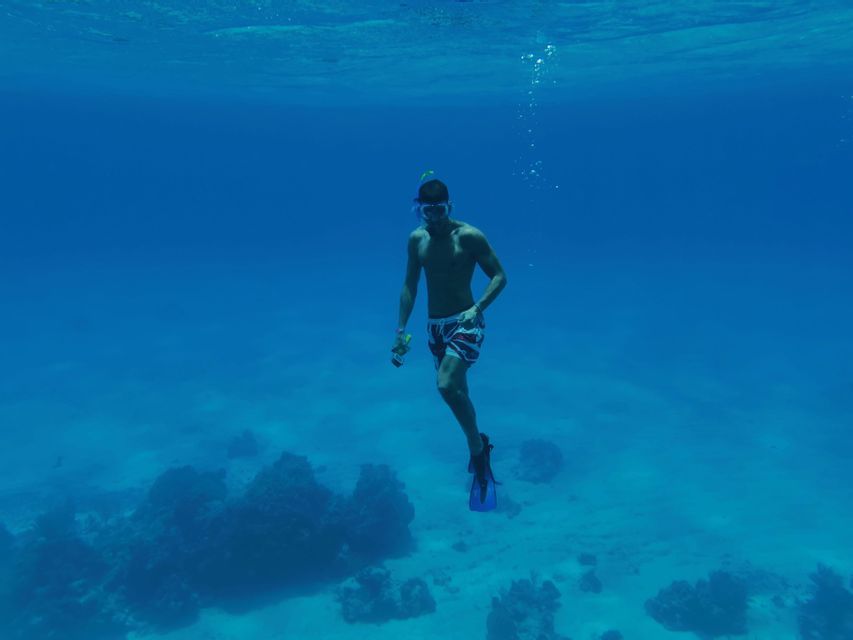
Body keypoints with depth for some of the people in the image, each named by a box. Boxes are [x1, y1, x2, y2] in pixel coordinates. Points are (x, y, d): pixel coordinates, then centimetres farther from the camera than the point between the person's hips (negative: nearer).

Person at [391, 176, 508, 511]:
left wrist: (477, 308, -24)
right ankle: (478, 449, 37)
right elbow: (410, 285, 12)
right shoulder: (417, 239, 5)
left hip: (465, 323, -6)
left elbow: (499, 276, -9)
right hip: (435, 326, 6)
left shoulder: (469, 237, -11)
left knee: (448, 386, -25)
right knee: (457, 392, 14)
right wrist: (401, 329, 8)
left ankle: (478, 451, -4)